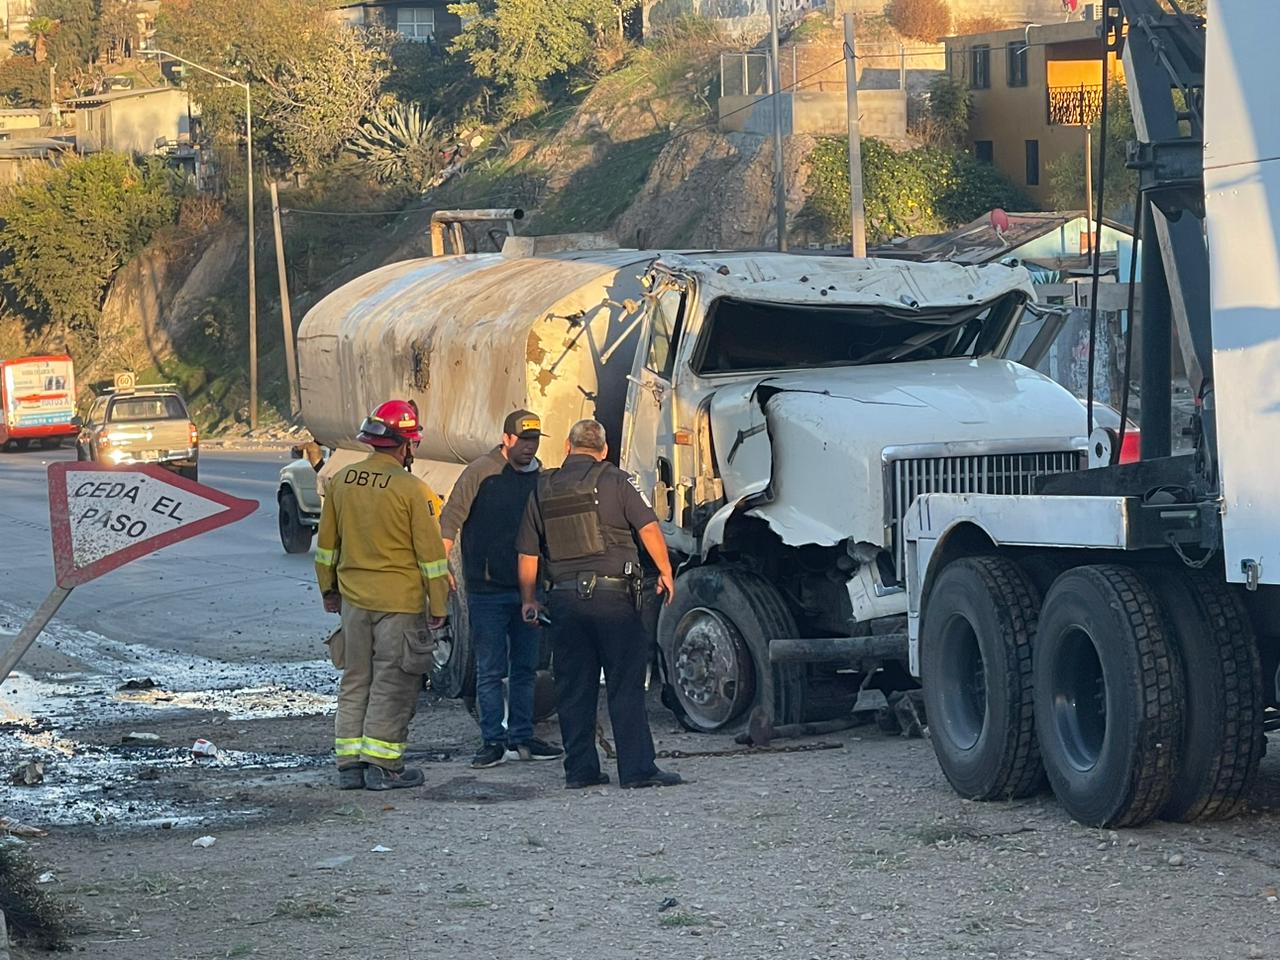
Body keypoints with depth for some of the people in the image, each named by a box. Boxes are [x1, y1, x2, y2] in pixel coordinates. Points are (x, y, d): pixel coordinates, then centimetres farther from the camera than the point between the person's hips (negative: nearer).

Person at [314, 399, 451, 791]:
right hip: (399, 602, -5)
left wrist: (328, 588, 25)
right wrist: (439, 604, -1)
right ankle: (382, 766, 1)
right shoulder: (411, 490, -13)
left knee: (355, 680, 13)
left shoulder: (340, 482, 3)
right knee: (393, 684, 2)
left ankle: (349, 763, 13)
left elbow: (327, 544, 13)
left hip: (353, 598, 5)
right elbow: (430, 553, -9)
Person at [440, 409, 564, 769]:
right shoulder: (481, 472, -6)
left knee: (525, 668, 10)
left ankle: (522, 738, 17)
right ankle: (493, 741, 3)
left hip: (528, 589, 5)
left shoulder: (541, 478, 10)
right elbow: (450, 520, -6)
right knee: (490, 670, -1)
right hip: (487, 589, -5)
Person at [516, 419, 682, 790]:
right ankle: (637, 769, -4)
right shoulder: (614, 480, -2)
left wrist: (528, 600, 21)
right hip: (612, 593, -4)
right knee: (626, 686, -2)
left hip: (565, 596, 4)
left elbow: (528, 553, 12)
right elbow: (648, 528, -9)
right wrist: (665, 572, 3)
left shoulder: (543, 488, 10)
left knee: (573, 688, 9)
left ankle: (579, 769, 10)